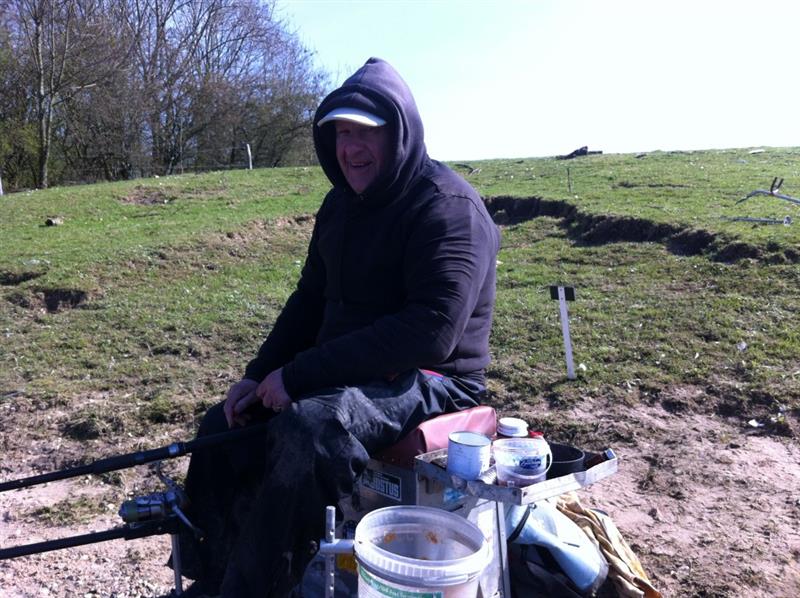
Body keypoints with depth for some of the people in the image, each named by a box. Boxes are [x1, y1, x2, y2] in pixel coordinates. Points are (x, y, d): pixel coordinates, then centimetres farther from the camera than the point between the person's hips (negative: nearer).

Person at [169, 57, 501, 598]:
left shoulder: (449, 208, -17)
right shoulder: (342, 204, 9)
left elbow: (432, 330, -28)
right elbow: (310, 299, 15)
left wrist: (299, 375, -26)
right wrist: (258, 375, 1)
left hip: (429, 381, -8)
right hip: (346, 374, 9)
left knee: (310, 426, -35)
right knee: (224, 426, 6)